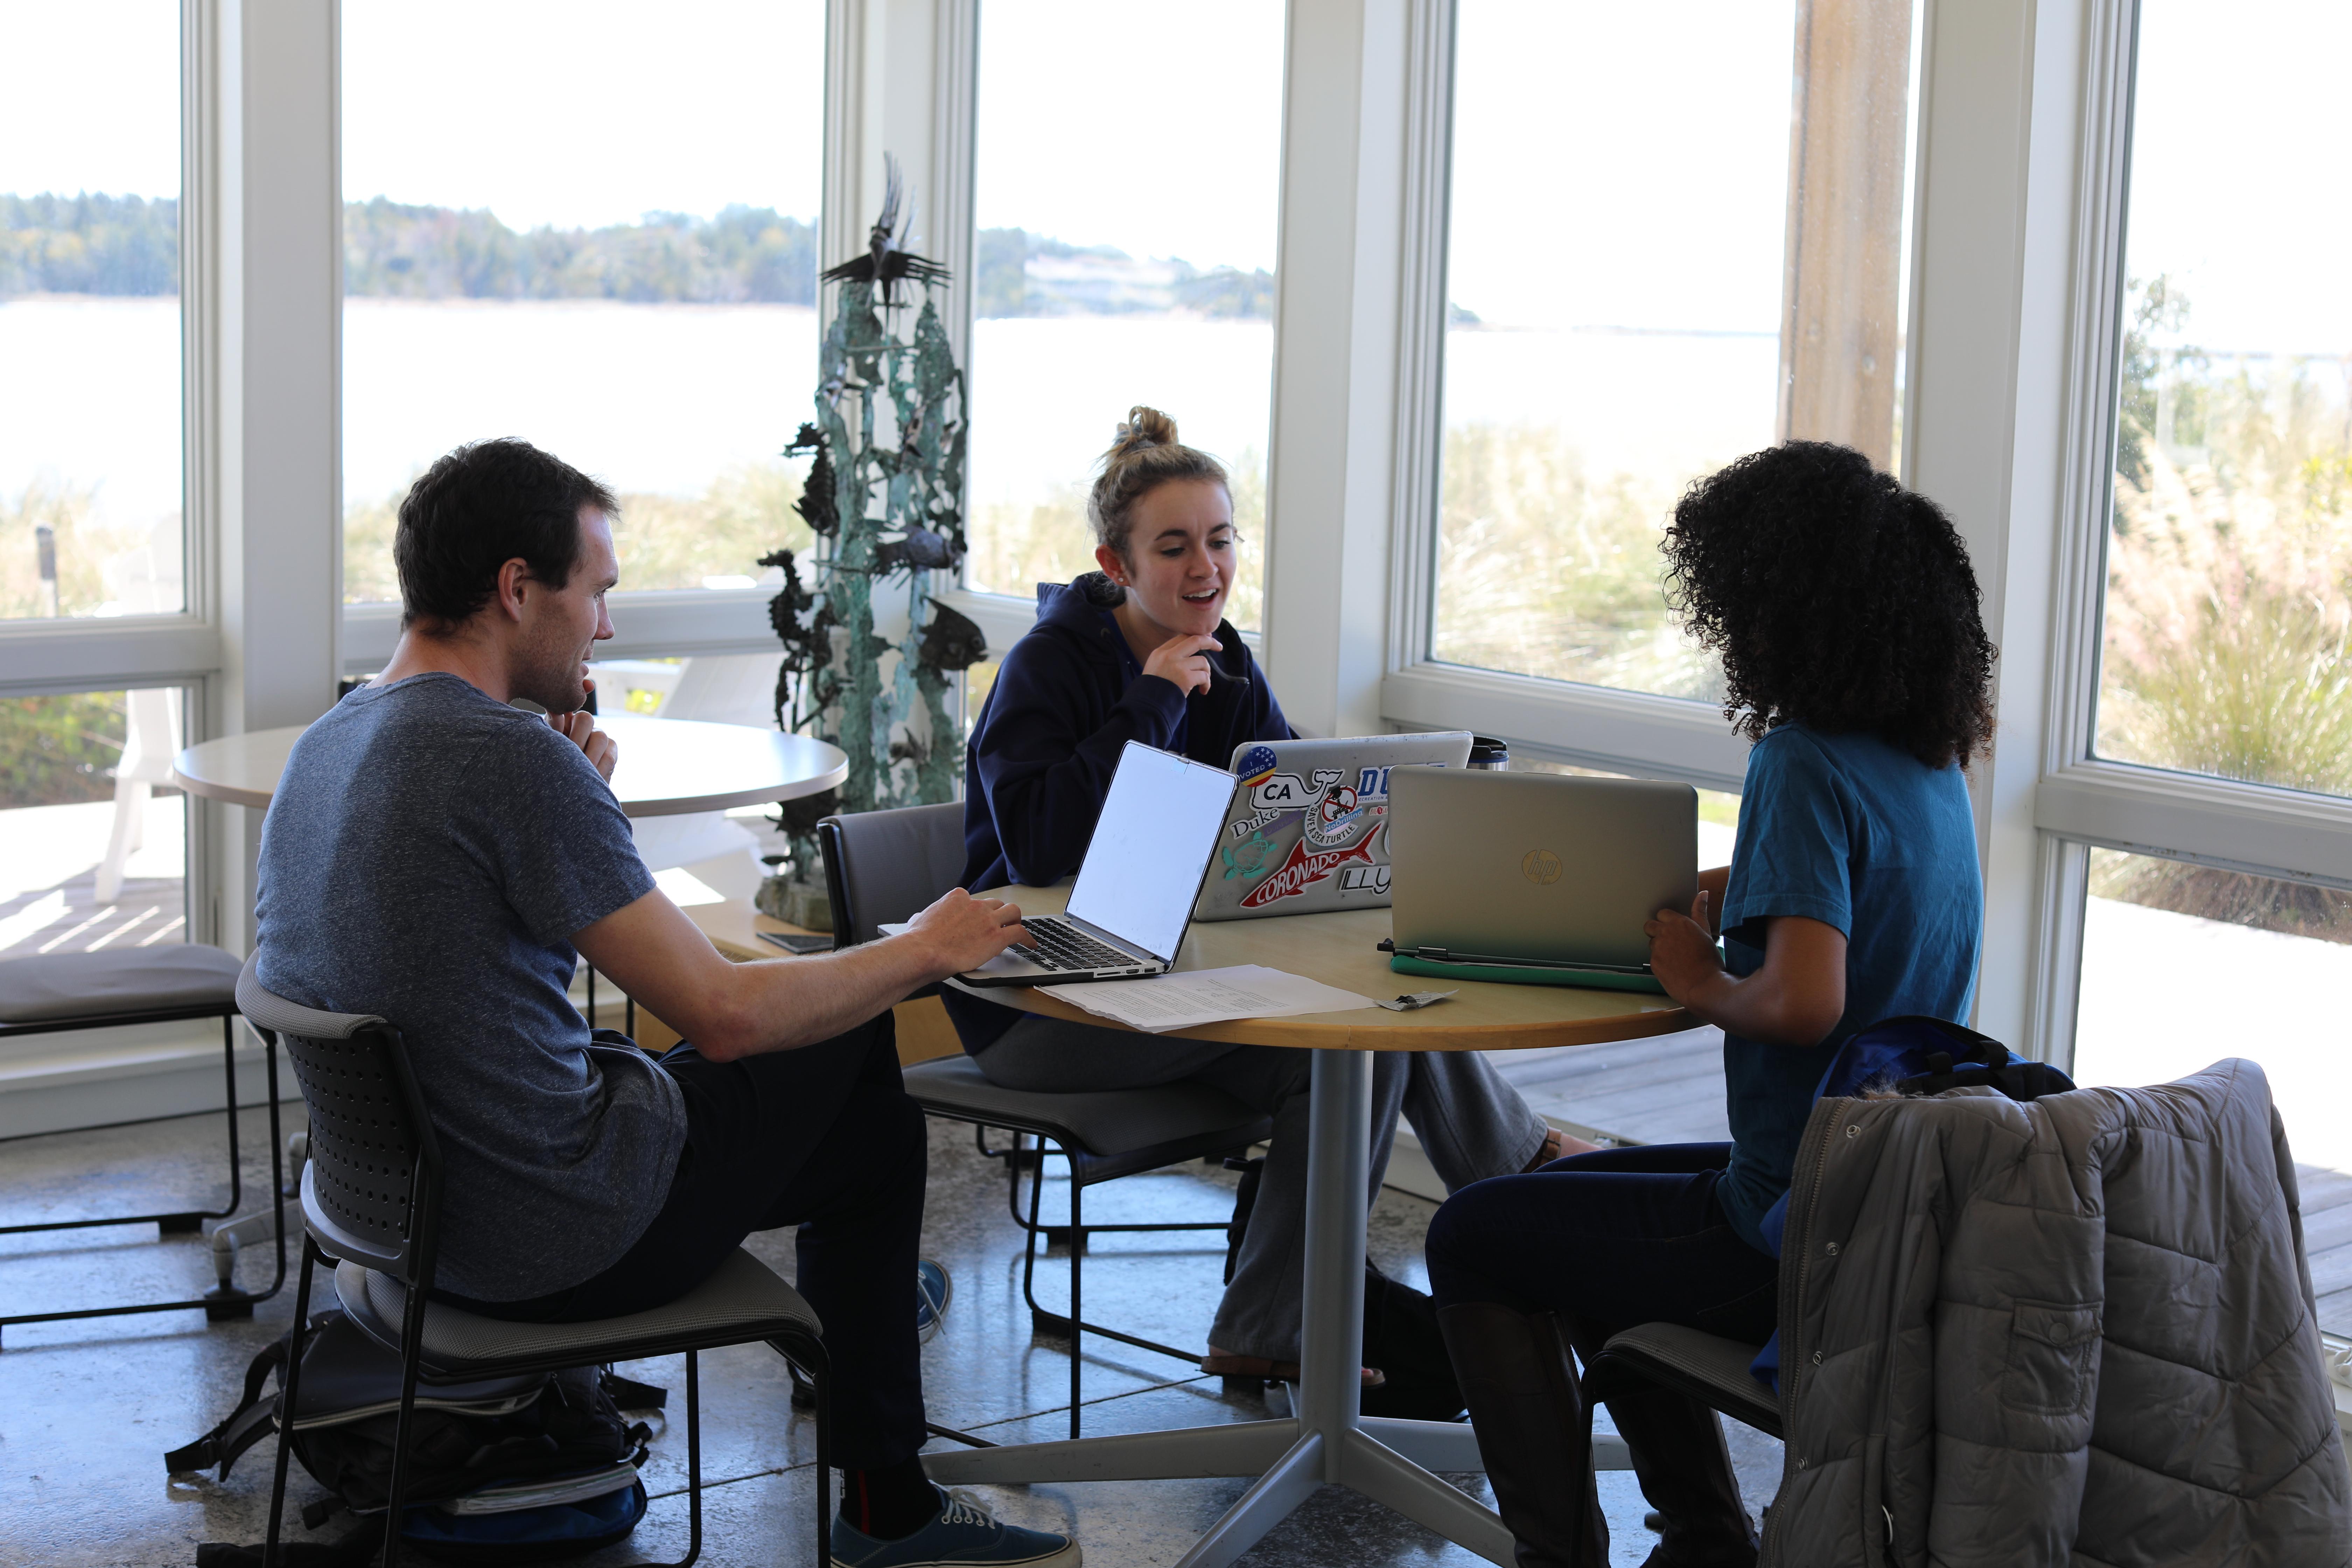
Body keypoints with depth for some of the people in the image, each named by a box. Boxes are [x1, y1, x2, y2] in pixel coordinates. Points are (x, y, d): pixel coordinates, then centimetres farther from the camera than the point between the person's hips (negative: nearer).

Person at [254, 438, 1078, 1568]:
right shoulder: (514, 759, -25)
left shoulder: (323, 747, 4)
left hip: (402, 1203, 9)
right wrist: (926, 951, -8)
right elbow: (724, 1014, -23)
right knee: (875, 1114, 13)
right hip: (561, 1241, -9)